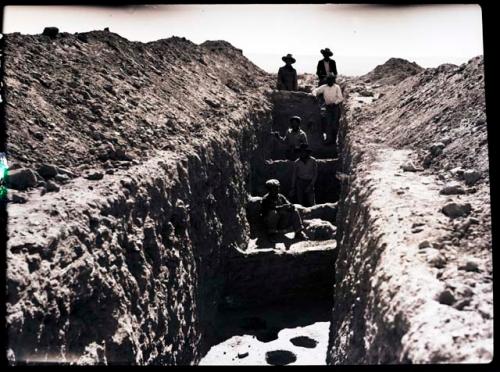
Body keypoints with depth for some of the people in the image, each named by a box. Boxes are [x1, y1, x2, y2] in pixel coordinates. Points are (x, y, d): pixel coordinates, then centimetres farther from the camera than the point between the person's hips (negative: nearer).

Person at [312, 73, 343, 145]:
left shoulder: (337, 87, -6)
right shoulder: (324, 87, 1)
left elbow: (340, 98, -9)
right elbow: (315, 90, 0)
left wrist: (335, 103, -25)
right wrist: (314, 95, -22)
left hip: (336, 107, -2)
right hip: (328, 107, 2)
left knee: (335, 124, 1)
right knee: (328, 123, -4)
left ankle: (334, 139, 12)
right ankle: (329, 139, -4)